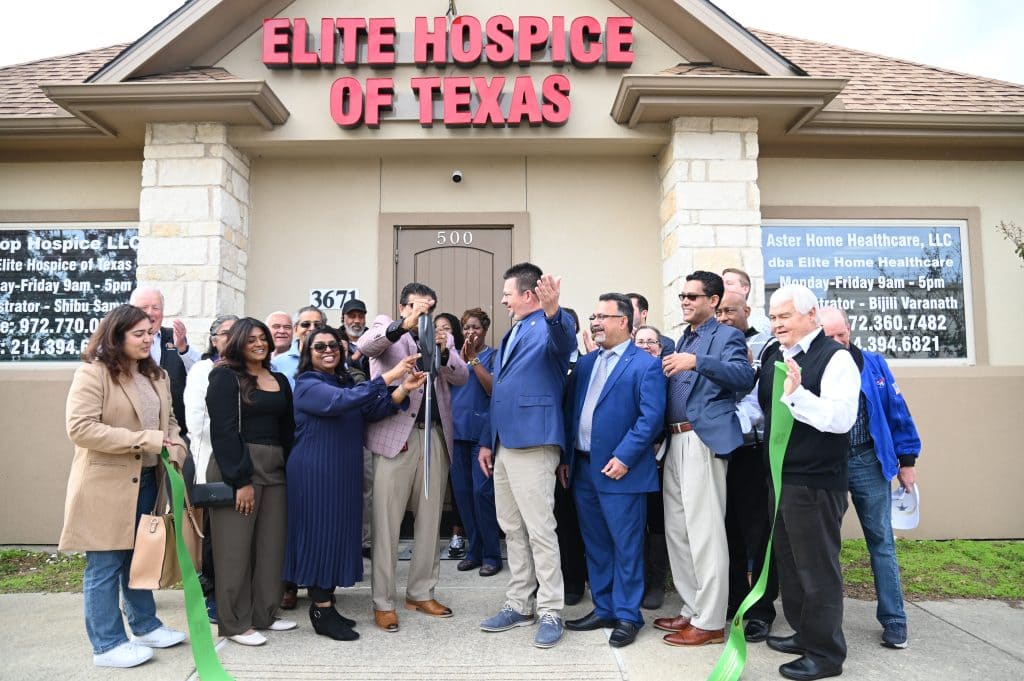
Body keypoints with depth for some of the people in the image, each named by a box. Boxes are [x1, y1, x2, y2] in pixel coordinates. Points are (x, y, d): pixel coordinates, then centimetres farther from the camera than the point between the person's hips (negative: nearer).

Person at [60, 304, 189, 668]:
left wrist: (175, 453, -4)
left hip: (147, 481, 8)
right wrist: (144, 439, -23)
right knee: (105, 565, 4)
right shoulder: (92, 373, -13)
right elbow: (80, 428, -21)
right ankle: (107, 644, 16)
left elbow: (169, 420, 16)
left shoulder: (156, 375, 12)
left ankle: (145, 626, 32)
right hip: (106, 485, -7)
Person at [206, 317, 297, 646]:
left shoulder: (280, 381, 15)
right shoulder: (225, 377, -3)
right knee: (235, 546, 1)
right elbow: (223, 431, -11)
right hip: (235, 469, -6)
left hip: (274, 470, 6)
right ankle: (235, 623, 12)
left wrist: (289, 468, 6)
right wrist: (241, 480, -16)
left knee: (271, 543, 8)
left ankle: (264, 613, 21)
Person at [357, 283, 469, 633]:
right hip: (395, 435, -4)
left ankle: (421, 593, 23)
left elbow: (461, 378, 4)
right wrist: (405, 325, -28)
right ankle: (383, 602, 10)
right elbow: (364, 346, -15)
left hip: (435, 437, 4)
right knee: (387, 522, 0)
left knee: (430, 520, 10)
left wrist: (443, 351, -14)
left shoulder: (443, 337, 17)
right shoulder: (385, 327, 8)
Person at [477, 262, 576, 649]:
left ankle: (551, 613, 9)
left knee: (540, 531, -3)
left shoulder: (549, 326, -7)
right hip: (504, 445, 9)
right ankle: (519, 605, 26)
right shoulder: (511, 334, 20)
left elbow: (564, 343, -33)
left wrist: (553, 310, -54)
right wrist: (488, 440, 20)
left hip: (533, 444, -9)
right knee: (512, 530, 15)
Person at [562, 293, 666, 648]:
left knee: (626, 546, 4)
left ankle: (627, 616, 17)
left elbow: (651, 417, -14)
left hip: (619, 470, -7)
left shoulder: (646, 365, -7)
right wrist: (565, 458, 10)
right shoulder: (585, 363, 14)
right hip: (582, 468, 7)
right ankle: (603, 608, 29)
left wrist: (623, 457, -18)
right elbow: (571, 410, 15)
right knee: (595, 544, 15)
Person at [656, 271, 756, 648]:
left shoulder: (727, 335, -2)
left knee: (705, 532, -4)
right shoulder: (683, 340, 22)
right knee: (677, 531, 13)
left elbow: (744, 377, -20)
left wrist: (697, 361, -28)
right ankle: (692, 610, 25)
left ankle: (710, 622, 6)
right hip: (676, 442, 9)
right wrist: (665, 371, 3)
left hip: (704, 441, -8)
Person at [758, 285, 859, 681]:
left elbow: (842, 417, -25)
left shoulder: (834, 357, -13)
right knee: (789, 562, 19)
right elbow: (761, 406, 23)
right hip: (779, 477, 9)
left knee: (817, 568, 2)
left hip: (815, 482, -8)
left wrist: (796, 394, -35)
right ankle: (804, 633, 36)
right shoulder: (773, 356, 11)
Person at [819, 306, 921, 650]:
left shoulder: (873, 364, 2)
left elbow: (897, 412, 4)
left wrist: (906, 461, 4)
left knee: (882, 543, 6)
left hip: (869, 463, 1)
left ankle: (894, 621, 17)